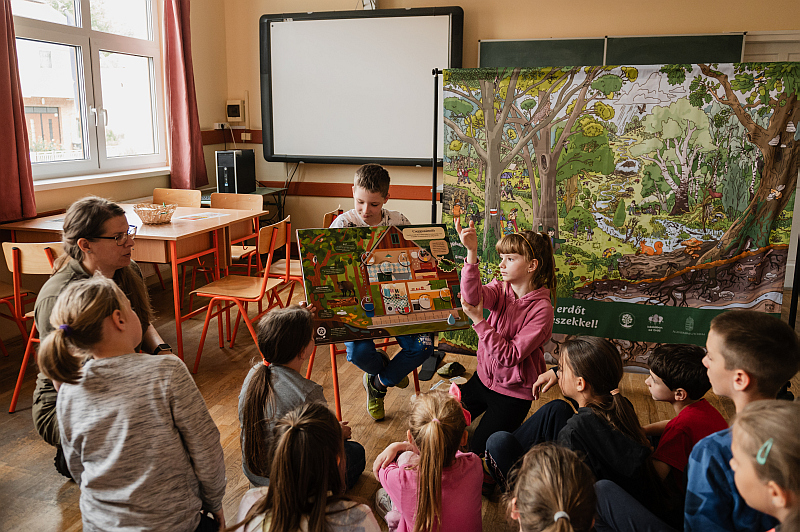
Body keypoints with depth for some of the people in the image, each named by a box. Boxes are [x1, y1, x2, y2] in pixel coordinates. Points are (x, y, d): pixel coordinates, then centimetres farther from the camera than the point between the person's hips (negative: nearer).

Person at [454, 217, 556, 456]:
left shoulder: (541, 309, -23)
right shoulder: (501, 289, -7)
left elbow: (511, 356, -27)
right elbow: (473, 296, -31)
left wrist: (479, 321, -28)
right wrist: (472, 253, -44)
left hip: (513, 393, -5)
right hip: (484, 378, 6)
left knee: (476, 449, -3)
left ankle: (514, 424, 21)